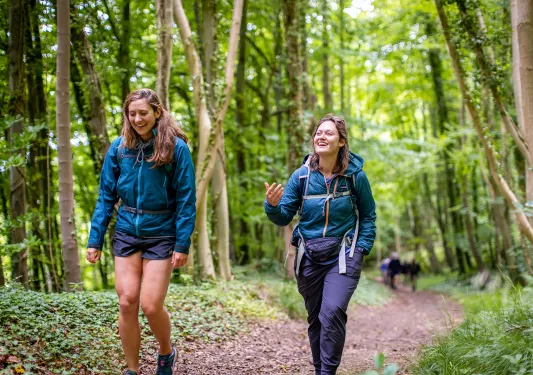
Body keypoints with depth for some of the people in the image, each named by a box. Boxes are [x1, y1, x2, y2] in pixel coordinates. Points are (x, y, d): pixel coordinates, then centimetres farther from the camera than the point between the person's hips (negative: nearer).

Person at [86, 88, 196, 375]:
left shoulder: (176, 147, -8)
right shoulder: (119, 148, 1)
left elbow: (186, 200, -8)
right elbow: (106, 196, 4)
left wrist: (182, 244, -13)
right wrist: (95, 240, 0)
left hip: (161, 235, -3)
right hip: (126, 233, 3)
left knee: (151, 305, -6)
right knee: (127, 303, -1)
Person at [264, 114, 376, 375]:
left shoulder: (355, 176, -6)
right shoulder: (301, 176, -3)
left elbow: (368, 216, 6)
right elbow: (284, 217, -1)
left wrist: (361, 248, -5)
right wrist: (273, 205, -22)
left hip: (342, 255, -3)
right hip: (309, 256, 3)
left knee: (333, 312, -20)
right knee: (315, 318, 13)